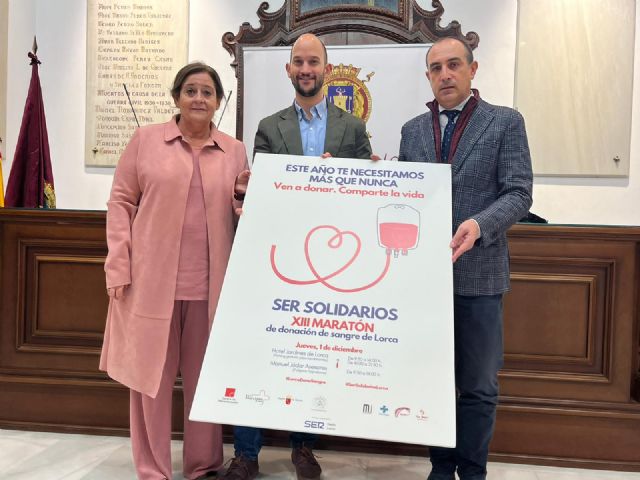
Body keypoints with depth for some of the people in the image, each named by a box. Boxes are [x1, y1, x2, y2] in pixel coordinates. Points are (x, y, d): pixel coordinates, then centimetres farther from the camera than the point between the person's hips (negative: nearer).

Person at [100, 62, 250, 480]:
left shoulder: (235, 150, 10)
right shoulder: (145, 139, 5)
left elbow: (242, 217, 15)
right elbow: (121, 201, 3)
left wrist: (245, 196, -8)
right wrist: (120, 268, -4)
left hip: (210, 284, 2)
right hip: (152, 279, -1)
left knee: (206, 375, 11)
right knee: (151, 373, 7)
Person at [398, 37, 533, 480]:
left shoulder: (506, 122, 0)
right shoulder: (412, 130, 11)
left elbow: (518, 194, -8)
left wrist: (479, 224, -24)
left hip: (479, 272, -3)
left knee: (478, 386, 8)